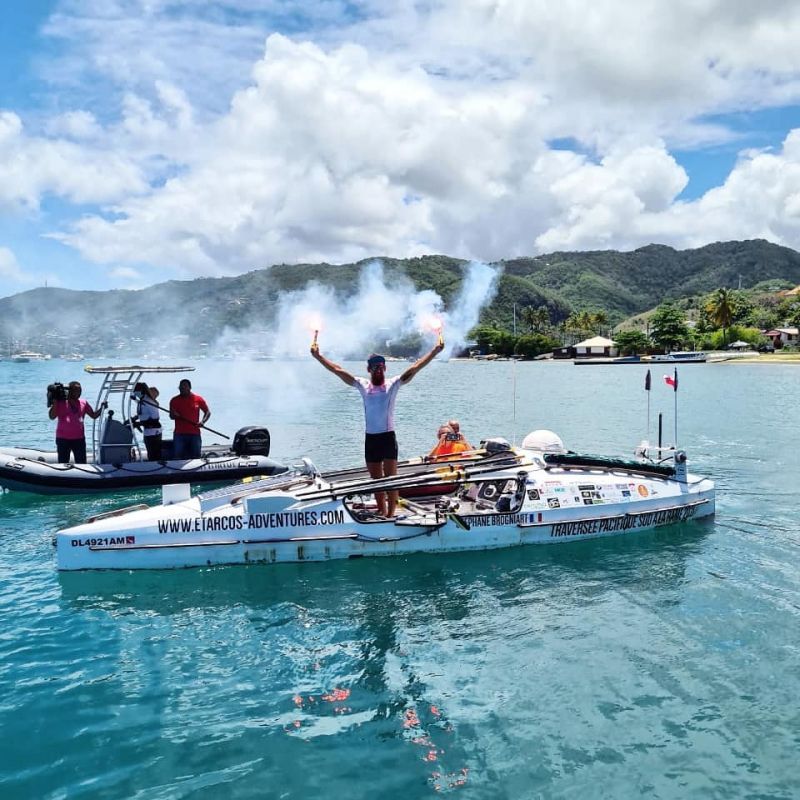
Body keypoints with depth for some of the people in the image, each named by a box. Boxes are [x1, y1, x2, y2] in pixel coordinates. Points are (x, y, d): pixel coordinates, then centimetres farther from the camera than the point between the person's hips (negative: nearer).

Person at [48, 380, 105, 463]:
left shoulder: (83, 403, 9)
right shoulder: (60, 402, 0)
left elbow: (94, 415, 12)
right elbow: (52, 416, -9)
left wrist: (102, 408, -5)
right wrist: (55, 402, -13)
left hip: (79, 438, 3)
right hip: (63, 438, -2)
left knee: (82, 464, 5)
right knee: (63, 463, 5)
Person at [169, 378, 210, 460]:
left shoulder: (198, 399, 4)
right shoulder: (174, 400, 6)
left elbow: (207, 412, 10)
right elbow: (171, 416, 10)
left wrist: (202, 421, -9)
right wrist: (174, 415, -14)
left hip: (194, 434, 0)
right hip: (179, 434, 0)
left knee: (196, 457, 4)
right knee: (177, 457, -7)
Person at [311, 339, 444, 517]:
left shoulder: (393, 384, -2)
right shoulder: (363, 385, 5)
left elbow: (415, 368, -11)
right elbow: (338, 370, 5)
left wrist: (435, 351, -19)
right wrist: (318, 356, 2)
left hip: (388, 437, -3)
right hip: (370, 438, 3)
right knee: (376, 479, 12)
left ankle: (391, 514, -2)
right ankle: (382, 512, 24)